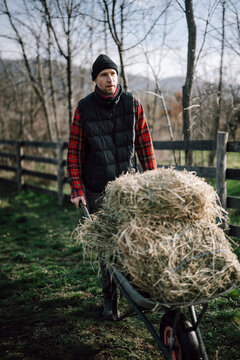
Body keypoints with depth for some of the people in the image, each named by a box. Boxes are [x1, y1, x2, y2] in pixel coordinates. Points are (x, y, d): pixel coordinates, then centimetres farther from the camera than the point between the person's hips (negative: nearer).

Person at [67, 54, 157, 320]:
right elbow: (74, 151, -2)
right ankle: (110, 298, 17)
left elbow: (144, 142, 5)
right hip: (97, 188, -1)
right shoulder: (84, 109, -6)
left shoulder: (132, 103, -1)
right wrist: (76, 189, -8)